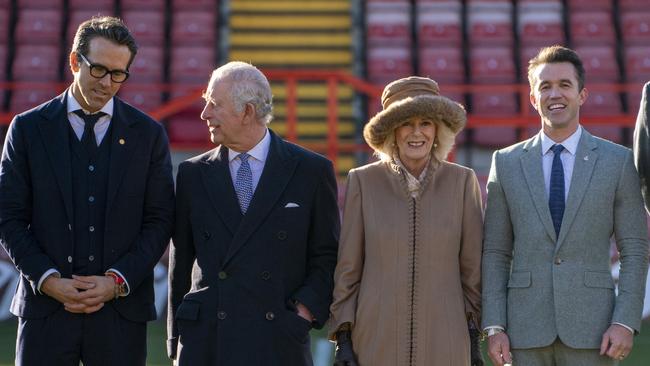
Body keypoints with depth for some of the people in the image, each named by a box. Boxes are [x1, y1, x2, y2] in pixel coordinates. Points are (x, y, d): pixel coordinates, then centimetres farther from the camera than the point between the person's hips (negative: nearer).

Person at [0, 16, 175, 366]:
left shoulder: (148, 134, 6)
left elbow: (159, 220, 4)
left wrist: (118, 281, -8)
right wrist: (48, 280, -9)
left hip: (121, 309, 0)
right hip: (46, 309, 0)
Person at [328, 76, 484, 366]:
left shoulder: (462, 181, 2)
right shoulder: (363, 182, 1)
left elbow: (473, 268, 5)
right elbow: (347, 268, 4)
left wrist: (476, 338, 4)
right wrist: (343, 338, 1)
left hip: (444, 343, 0)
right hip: (376, 341, 0)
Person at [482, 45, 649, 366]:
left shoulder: (619, 162, 4)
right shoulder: (507, 163, 8)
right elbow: (495, 253, 7)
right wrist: (494, 327, -1)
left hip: (592, 328, -1)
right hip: (526, 330, 1)